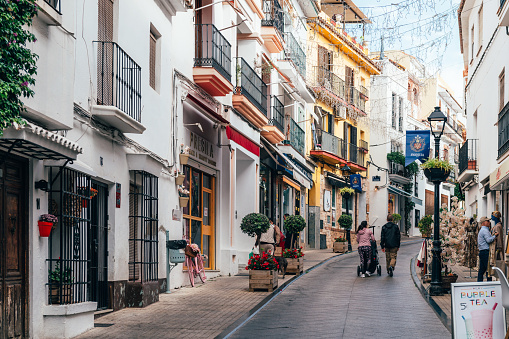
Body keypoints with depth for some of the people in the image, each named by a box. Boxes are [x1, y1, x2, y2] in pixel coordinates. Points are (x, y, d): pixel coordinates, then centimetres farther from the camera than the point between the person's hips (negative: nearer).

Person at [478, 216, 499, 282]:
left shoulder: (481, 230, 23)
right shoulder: (485, 230, -10)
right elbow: (489, 240, -22)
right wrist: (495, 235, -16)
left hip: (482, 252, 10)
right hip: (486, 252, -10)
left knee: (482, 270, 8)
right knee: (489, 269, -10)